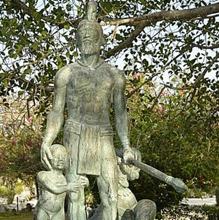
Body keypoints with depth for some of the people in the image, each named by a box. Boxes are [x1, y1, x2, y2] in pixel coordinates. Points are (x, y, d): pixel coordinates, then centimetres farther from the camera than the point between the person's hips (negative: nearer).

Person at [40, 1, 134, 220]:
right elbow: (56, 112, 3)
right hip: (75, 138, -2)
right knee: (75, 197, -4)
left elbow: (120, 112, 12)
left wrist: (126, 146, 4)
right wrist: (46, 142, -10)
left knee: (111, 198, -4)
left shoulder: (114, 75, 9)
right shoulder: (66, 73, 4)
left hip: (103, 139, 2)